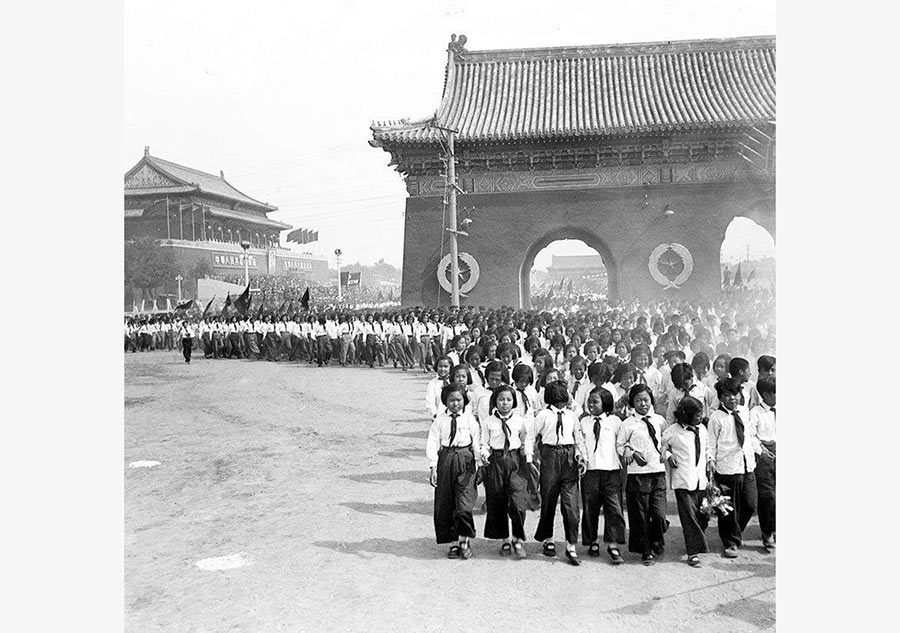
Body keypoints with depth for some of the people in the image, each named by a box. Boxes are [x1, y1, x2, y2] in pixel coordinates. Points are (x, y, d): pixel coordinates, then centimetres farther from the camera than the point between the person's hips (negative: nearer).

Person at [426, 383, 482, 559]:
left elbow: (477, 442, 5)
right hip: (445, 459, 2)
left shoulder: (469, 419, 3)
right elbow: (432, 443, -1)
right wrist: (433, 467, -8)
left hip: (465, 460, -1)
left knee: (464, 503, -9)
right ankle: (453, 542, 20)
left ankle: (464, 540, 9)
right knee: (444, 504, 6)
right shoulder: (440, 419, 2)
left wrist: (480, 465, 4)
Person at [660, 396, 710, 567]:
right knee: (689, 516, -5)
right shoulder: (672, 431, -7)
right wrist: (668, 456, -12)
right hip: (683, 481, -5)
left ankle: (696, 545, 29)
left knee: (703, 515, 8)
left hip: (701, 480, 5)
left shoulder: (702, 430, 9)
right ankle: (693, 552, 1)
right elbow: (660, 446, 5)